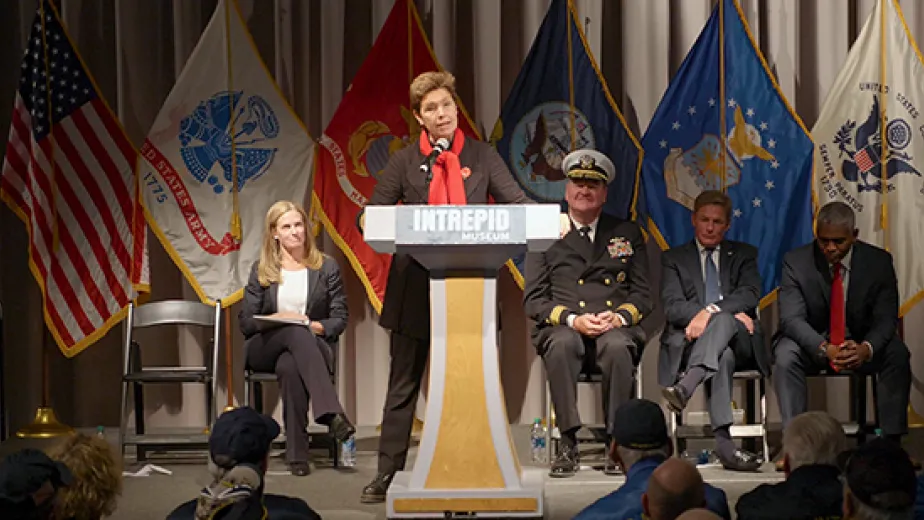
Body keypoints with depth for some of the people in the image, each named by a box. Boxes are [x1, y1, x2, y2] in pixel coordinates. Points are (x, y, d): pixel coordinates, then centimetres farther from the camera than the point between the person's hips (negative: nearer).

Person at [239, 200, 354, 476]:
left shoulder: (326, 267, 12)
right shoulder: (262, 270, 14)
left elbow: (339, 318, 6)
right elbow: (246, 323, 8)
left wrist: (314, 326, -14)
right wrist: (277, 320, -12)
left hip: (312, 345, 0)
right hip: (264, 348, 0)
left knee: (290, 365, -41)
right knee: (296, 332, -39)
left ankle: (297, 453, -45)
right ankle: (331, 413, -55)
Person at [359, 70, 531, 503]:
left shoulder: (481, 156, 8)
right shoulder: (405, 162, 6)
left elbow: (516, 202, 3)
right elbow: (372, 212, 3)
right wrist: (372, 223, -21)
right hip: (414, 287, 0)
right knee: (404, 383, 5)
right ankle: (388, 472, 10)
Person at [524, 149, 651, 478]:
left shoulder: (627, 234, 18)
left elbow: (642, 293, 12)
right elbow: (533, 299, 5)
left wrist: (620, 317, -10)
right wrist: (572, 320, -13)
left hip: (615, 327, 1)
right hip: (562, 327, 0)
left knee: (617, 346, -36)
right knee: (561, 344, -37)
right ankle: (568, 444, -33)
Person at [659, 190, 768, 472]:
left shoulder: (744, 255, 23)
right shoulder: (674, 258, 20)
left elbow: (750, 295, 2)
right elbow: (672, 306, 1)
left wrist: (712, 311, -19)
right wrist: (732, 313, -13)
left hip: (738, 341, 1)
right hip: (691, 340, -1)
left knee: (723, 320, -37)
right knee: (723, 355, -38)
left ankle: (686, 386, -58)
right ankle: (723, 442, -52)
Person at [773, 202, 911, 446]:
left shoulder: (878, 261, -9)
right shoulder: (796, 261, -13)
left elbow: (886, 318, -11)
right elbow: (791, 318, -20)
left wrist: (867, 348, -36)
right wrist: (825, 349, -39)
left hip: (861, 342, 1)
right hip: (812, 341, -1)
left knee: (898, 356, -26)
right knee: (785, 357, -31)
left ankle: (891, 441, -23)